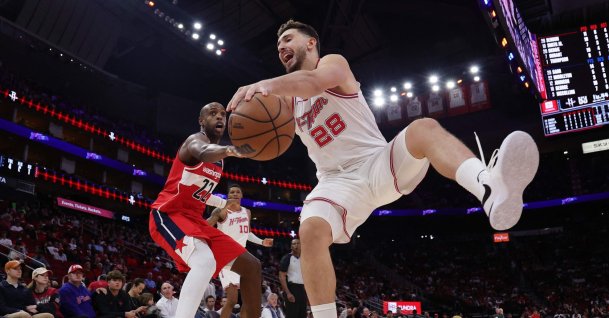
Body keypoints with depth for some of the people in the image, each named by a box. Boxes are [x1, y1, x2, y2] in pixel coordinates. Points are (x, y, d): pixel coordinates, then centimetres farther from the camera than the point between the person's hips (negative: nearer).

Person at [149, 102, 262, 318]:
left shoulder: (219, 159, 17)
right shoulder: (196, 139, -10)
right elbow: (203, 153, -39)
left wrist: (223, 203, 39)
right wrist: (227, 150, -61)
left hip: (194, 218, 9)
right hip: (168, 215, -9)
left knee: (252, 266, 4)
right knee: (206, 262, -37)